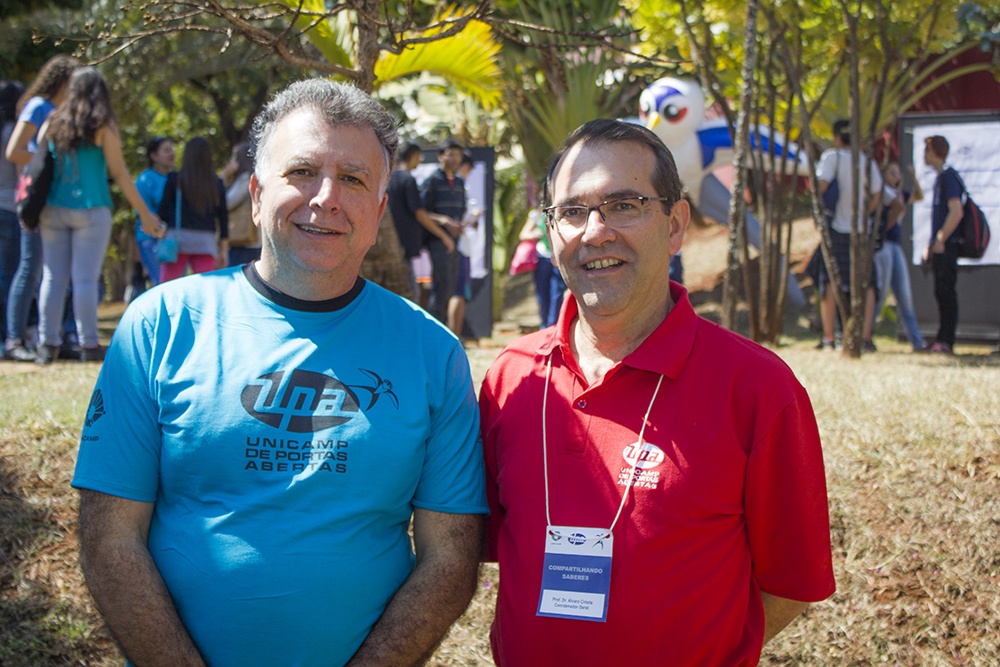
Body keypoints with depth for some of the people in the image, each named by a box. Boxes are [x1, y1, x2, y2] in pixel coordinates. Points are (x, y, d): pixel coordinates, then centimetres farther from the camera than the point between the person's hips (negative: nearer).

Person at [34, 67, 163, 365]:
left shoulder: (52, 123, 7)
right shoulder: (103, 127, -4)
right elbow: (120, 174, -3)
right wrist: (145, 215, 2)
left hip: (53, 209, 3)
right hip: (90, 210, -3)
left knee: (53, 277, 6)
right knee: (85, 278, -2)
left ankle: (48, 343, 5)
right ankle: (89, 345, 0)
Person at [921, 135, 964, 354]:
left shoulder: (949, 176, -10)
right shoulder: (940, 178, 20)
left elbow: (956, 212, -20)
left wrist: (940, 239, -20)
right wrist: (930, 245, 23)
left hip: (947, 245, -9)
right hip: (940, 246, 9)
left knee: (946, 291, -11)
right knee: (942, 293, 9)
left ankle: (946, 341, -13)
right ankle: (942, 340, 11)